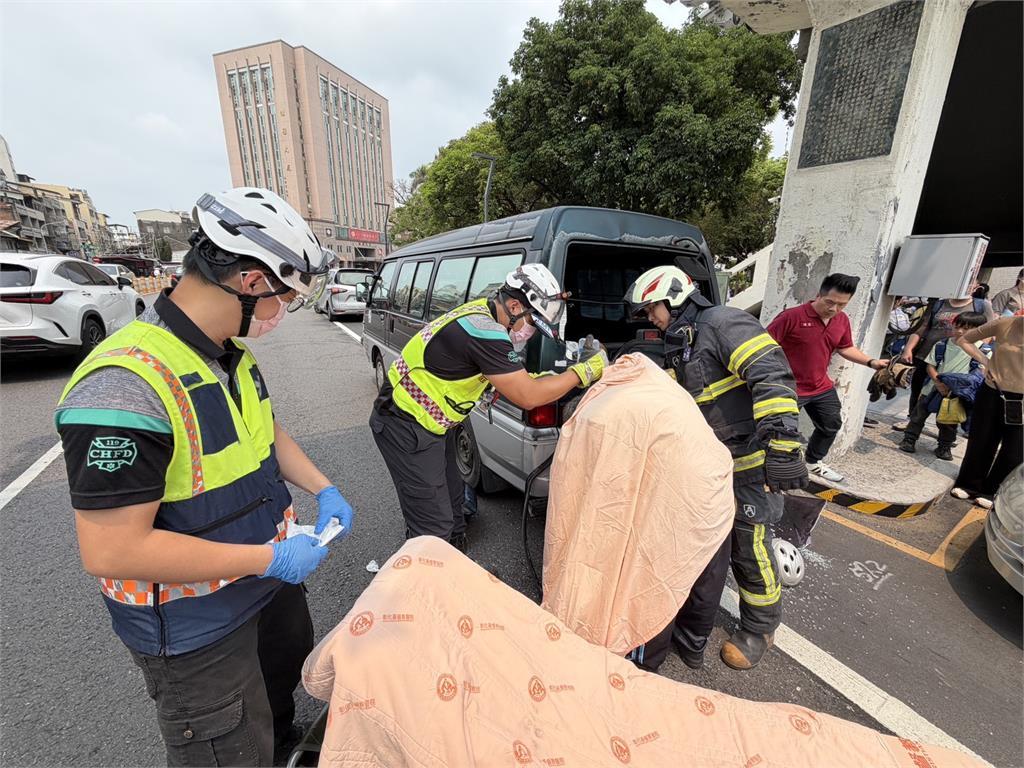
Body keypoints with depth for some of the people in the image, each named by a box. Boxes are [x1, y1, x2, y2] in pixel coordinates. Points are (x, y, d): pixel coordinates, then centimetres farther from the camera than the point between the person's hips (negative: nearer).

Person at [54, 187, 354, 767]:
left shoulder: (233, 355, -4)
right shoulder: (125, 386, -32)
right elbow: (111, 550, -30)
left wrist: (323, 488, -1)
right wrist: (270, 557, -26)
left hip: (268, 580, 9)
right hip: (198, 631, -8)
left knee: (289, 679, 34)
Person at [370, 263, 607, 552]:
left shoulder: (483, 311, 1)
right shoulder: (485, 331, -29)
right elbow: (527, 398, -23)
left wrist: (537, 378, 1)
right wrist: (585, 371, -14)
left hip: (428, 420, 10)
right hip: (408, 428, -10)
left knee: (452, 498, 22)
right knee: (434, 528, -3)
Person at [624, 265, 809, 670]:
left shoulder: (725, 323, -14)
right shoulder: (680, 347, 14)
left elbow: (772, 376, -26)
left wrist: (781, 442, -33)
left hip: (753, 465, -8)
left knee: (750, 550, 9)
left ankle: (760, 629, 37)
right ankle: (691, 637, 33)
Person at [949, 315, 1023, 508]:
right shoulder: (1004, 324, -10)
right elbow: (963, 340, 3)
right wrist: (986, 362, -7)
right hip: (991, 393, 1)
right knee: (981, 442, 13)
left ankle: (992, 492, 24)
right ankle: (969, 485, 29)